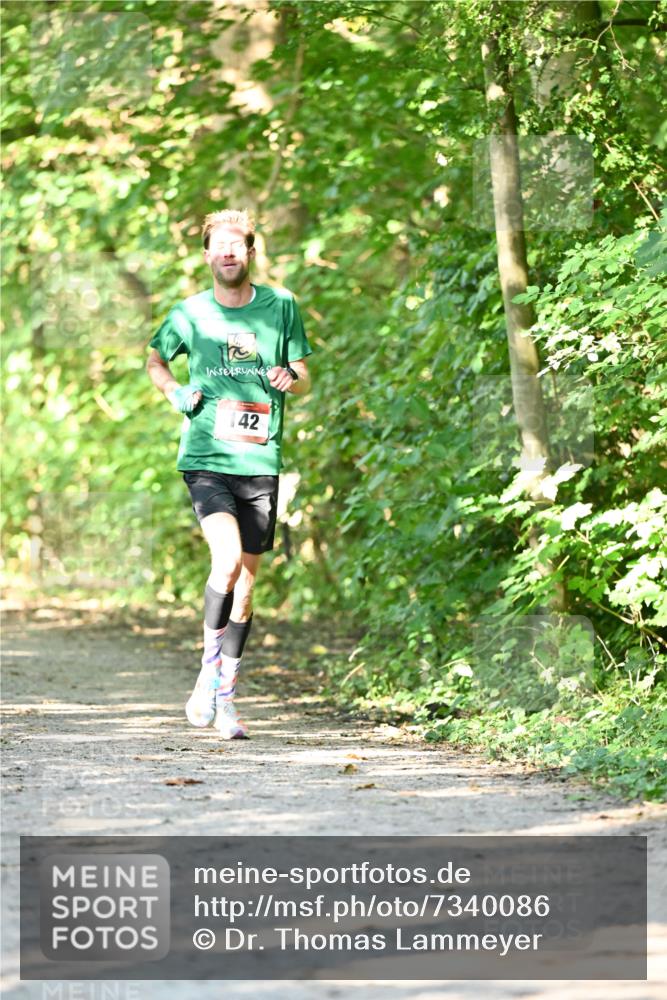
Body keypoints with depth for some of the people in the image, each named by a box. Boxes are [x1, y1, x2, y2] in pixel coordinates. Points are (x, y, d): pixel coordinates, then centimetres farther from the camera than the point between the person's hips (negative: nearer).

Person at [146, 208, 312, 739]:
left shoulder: (281, 306, 5)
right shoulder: (190, 313, 3)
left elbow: (305, 378, 12)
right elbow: (154, 360, 21)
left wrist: (289, 380, -11)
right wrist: (175, 392, 1)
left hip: (260, 461, 2)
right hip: (206, 457, -2)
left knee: (246, 578, 5)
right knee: (227, 560, -23)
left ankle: (226, 696, 16)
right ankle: (208, 674, -6)